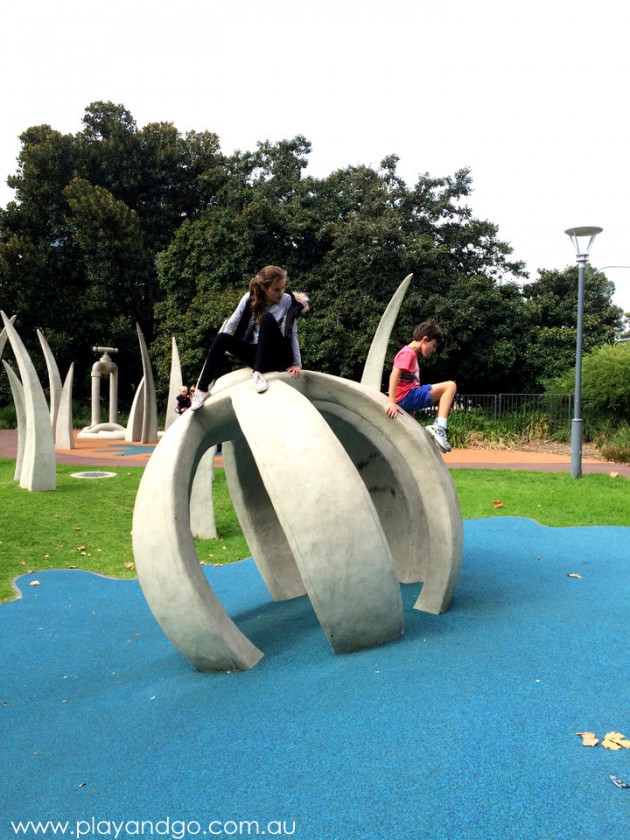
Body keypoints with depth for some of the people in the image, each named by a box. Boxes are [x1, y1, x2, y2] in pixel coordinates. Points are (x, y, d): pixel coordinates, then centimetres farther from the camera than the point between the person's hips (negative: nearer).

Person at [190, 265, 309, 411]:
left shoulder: (288, 301, -6)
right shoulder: (250, 298, -2)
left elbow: (292, 334, -5)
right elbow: (232, 323, 2)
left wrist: (297, 363, -10)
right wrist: (220, 349, 0)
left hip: (276, 356, -3)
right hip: (255, 353, 3)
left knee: (267, 318, -28)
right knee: (222, 338, -23)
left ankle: (259, 373, -31)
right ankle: (202, 389, -18)